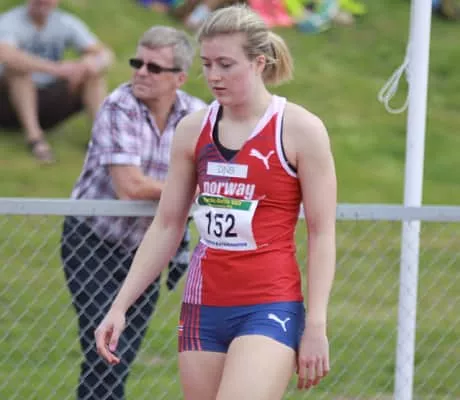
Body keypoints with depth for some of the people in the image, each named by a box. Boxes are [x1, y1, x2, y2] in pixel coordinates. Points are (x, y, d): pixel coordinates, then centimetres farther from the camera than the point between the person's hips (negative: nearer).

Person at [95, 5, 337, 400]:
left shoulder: (299, 129, -5)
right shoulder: (193, 130, 9)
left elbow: (322, 234, -4)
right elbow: (166, 226, 15)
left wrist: (316, 326, -10)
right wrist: (120, 306, 10)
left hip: (270, 309, -5)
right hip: (202, 307, 5)